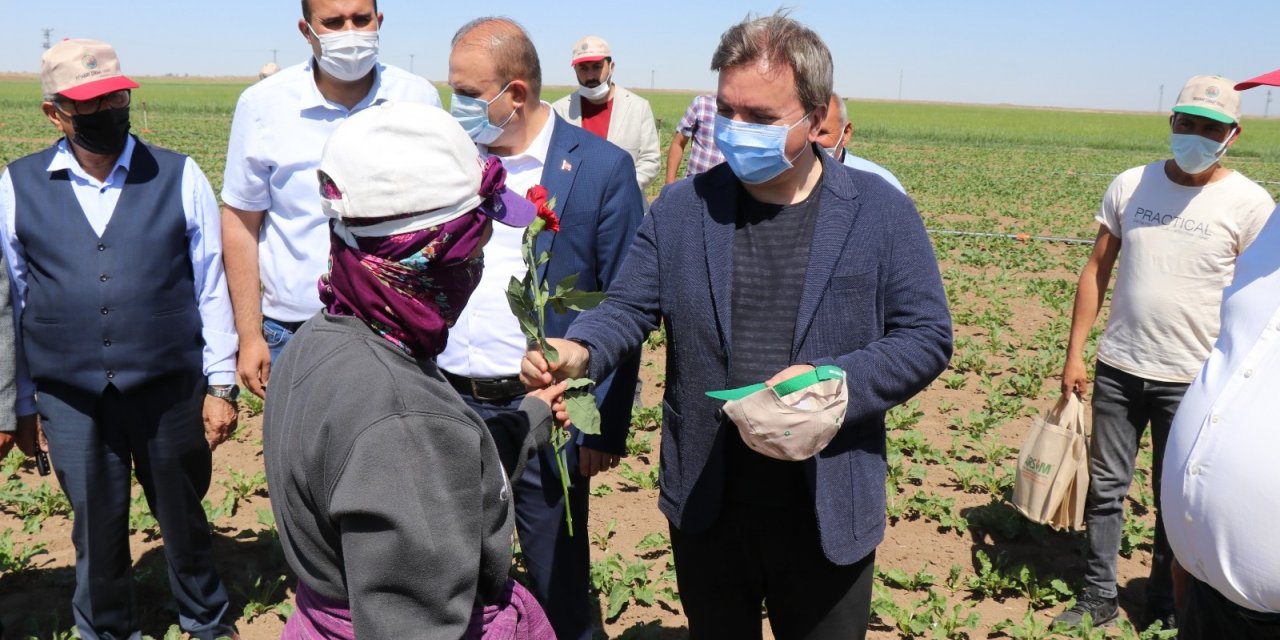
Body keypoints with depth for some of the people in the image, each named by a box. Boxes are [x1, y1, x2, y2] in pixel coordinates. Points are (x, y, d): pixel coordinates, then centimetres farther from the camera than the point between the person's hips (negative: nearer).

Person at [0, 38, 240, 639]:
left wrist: (220, 384, 0)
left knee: (183, 516, 15)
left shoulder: (180, 178, -1)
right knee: (96, 528, 13)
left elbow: (211, 287, 1)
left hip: (169, 389, 0)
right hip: (69, 398, 1)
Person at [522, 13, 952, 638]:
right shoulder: (681, 208, 0)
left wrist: (837, 381, -20)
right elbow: (627, 309, 0)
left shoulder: (881, 212, -5)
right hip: (705, 502, 2)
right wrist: (580, 350, -22)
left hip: (828, 510, -1)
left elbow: (926, 336, -4)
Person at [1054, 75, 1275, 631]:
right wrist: (1074, 354, 4)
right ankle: (1098, 597, 24)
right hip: (1118, 368, 3)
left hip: (1192, 379, -2)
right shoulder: (1131, 185, 3)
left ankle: (1164, 610, 26)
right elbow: (1097, 271, 7)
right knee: (1105, 487, 10)